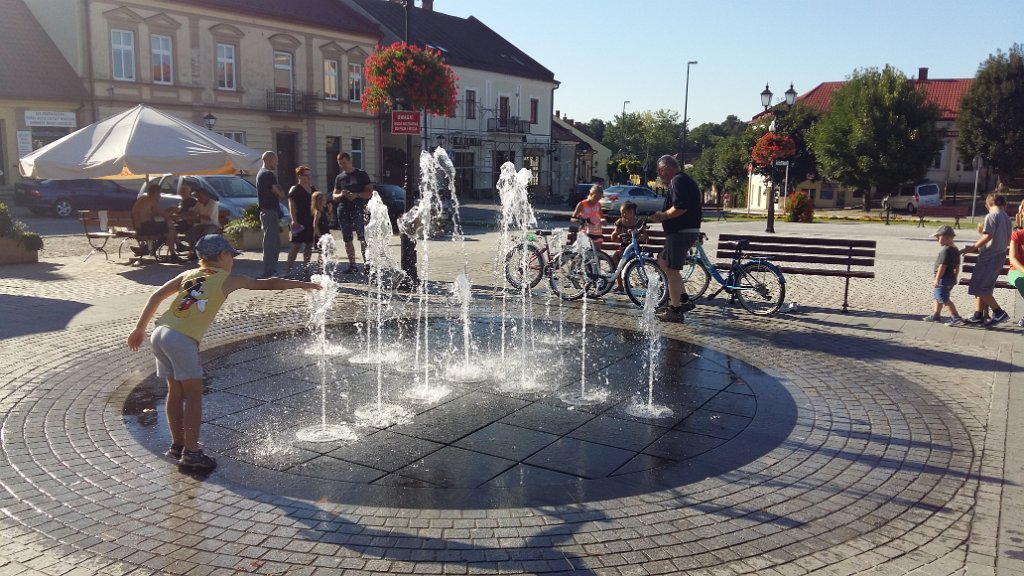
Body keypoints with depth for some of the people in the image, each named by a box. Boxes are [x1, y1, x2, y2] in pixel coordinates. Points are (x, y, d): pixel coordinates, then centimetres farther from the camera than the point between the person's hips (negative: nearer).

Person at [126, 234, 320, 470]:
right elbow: (269, 284, 12)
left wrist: (140, 328, 23)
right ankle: (191, 453, -1)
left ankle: (178, 444, 27)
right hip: (182, 339, -7)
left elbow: (156, 296, 19)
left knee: (175, 391, 17)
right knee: (193, 394, 1)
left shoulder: (189, 274, 22)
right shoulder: (228, 279, 7)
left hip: (159, 333, 7)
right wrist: (303, 284, 22)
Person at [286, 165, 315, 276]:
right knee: (296, 245, -9)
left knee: (309, 245, 9)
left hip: (311, 221, 7)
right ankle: (288, 268, -7)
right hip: (300, 222, -7)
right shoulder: (295, 190, -5)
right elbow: (291, 207, -11)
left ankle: (306, 266, 16)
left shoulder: (313, 189, 16)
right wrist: (294, 221, -18)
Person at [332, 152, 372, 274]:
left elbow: (370, 192, -1)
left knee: (363, 239, -11)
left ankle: (366, 263, -10)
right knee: (347, 240, 6)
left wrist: (357, 195, -16)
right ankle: (352, 265, 12)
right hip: (344, 210, 5)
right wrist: (341, 195, -5)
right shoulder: (339, 178, 16)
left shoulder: (361, 175, 3)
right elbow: (334, 196, 18)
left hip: (359, 210, -5)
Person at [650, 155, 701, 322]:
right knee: (662, 261, 18)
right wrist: (663, 215, 17)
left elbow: (681, 207, -26)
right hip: (684, 231, 11)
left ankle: (674, 310, 1)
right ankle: (684, 299, 16)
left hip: (681, 232, -11)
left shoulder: (678, 181, -14)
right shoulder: (685, 180, 20)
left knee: (671, 270, -5)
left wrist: (663, 216, -12)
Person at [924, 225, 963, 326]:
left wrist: (937, 279, -21)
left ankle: (956, 318, -12)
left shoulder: (945, 250, -20)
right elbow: (957, 266, 16)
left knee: (944, 299, -8)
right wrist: (954, 278, 24)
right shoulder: (955, 250, 11)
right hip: (951, 278, 10)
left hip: (944, 279, -10)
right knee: (938, 296, 21)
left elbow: (942, 266, -23)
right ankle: (936, 315, 31)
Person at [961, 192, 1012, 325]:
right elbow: (1007, 242, 19)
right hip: (1000, 256, 9)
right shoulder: (1008, 219, 14)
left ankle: (999, 313, -6)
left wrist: (973, 247, -12)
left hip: (989, 257, -9)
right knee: (983, 288, 14)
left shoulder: (991, 216, -11)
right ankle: (978, 316, 14)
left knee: (978, 288, -6)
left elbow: (988, 236, -22)